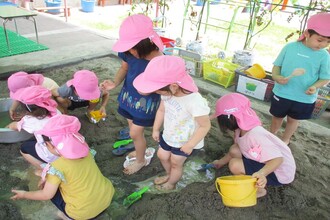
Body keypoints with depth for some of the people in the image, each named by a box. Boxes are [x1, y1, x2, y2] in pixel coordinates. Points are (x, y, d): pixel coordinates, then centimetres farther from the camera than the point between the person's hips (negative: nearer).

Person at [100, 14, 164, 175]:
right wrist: (115, 83, -13)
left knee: (135, 133, 7)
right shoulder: (129, 53, -16)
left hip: (146, 102, -5)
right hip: (129, 96, 6)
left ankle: (140, 161, 36)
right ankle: (140, 149, 53)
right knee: (134, 129, 23)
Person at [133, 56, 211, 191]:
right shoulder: (168, 92, -19)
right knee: (162, 155, 25)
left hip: (185, 142, -6)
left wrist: (190, 145, -22)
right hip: (169, 135, 6)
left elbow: (205, 126, -28)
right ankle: (169, 175, 57)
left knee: (175, 163, 17)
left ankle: (171, 183, 50)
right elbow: (161, 110, -1)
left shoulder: (195, 102, -41)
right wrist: (156, 129, 9)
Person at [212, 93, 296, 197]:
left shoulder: (254, 136, -33)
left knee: (235, 165, -23)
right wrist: (221, 162, 17)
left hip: (279, 173, -9)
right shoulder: (241, 129, -5)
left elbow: (278, 159, -36)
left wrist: (262, 173, -53)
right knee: (234, 150, -1)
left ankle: (259, 189, 1)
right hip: (267, 162, 9)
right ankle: (256, 181, 9)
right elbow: (237, 148, 11)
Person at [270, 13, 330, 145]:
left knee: (293, 120, 18)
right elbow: (277, 65, -1)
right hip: (282, 93, 0)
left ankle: (285, 140, 41)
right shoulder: (290, 47, -9)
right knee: (277, 116, 18)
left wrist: (315, 86, -24)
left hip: (305, 99, 0)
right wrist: (276, 76, -21)